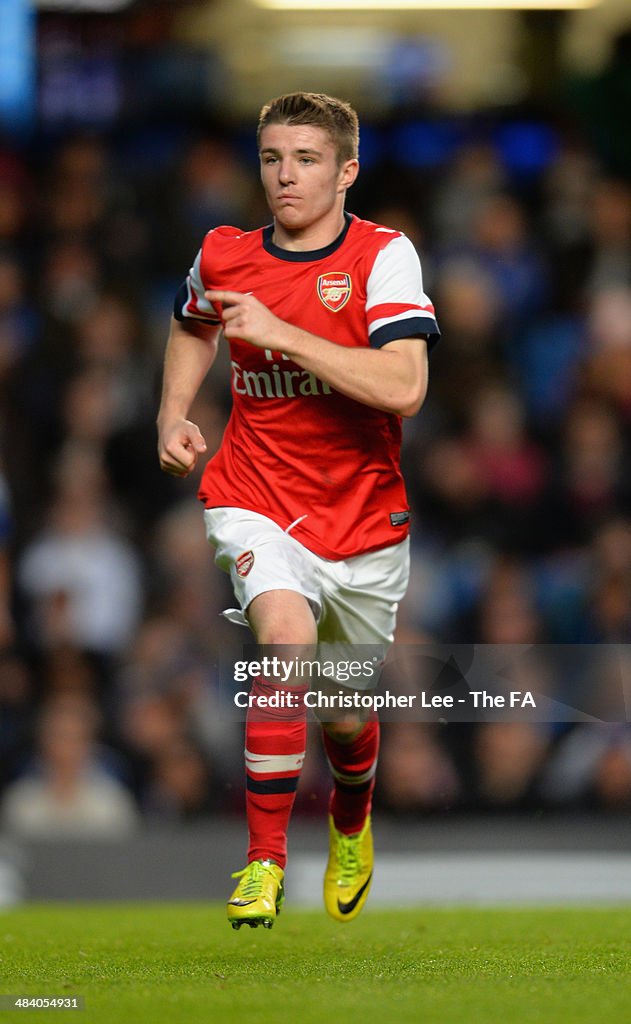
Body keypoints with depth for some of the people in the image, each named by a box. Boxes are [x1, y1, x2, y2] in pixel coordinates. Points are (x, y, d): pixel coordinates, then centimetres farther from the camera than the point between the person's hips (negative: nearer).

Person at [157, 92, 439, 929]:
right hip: (257, 503, 0)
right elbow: (192, 327, 25)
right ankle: (264, 861, -24)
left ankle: (351, 828, 50)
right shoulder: (223, 257, -1)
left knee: (349, 718, 13)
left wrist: (281, 333, -26)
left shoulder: (384, 256, -12)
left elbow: (403, 388, -26)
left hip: (364, 520, 0)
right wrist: (174, 415, 10)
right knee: (287, 636, -31)